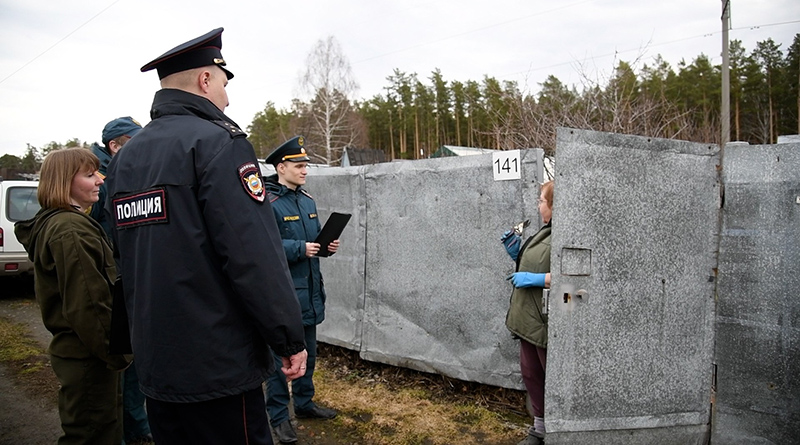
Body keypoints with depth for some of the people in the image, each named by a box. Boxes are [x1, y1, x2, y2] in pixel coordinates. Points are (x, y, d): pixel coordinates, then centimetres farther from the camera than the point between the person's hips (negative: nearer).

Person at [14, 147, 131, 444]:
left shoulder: (53, 223, 14)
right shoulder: (71, 230, -20)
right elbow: (88, 305, -24)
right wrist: (116, 353, -16)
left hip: (72, 349, 10)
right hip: (87, 356, -10)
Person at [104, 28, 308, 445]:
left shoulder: (125, 157, 11)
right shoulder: (217, 142, -14)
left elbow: (125, 257, 16)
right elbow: (255, 255, -22)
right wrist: (290, 339, -13)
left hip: (154, 362, 8)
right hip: (219, 365, -8)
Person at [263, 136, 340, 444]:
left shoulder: (307, 200, 11)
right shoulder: (267, 201, -14)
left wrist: (327, 245, 1)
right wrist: (300, 249, -25)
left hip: (309, 290, 8)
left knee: (308, 352, 19)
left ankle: (304, 403, 36)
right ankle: (278, 416, 18)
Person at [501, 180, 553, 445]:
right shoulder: (546, 231, 14)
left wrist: (536, 279, -25)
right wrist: (516, 254, 9)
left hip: (547, 321, -10)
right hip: (529, 319, 10)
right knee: (530, 374, 19)